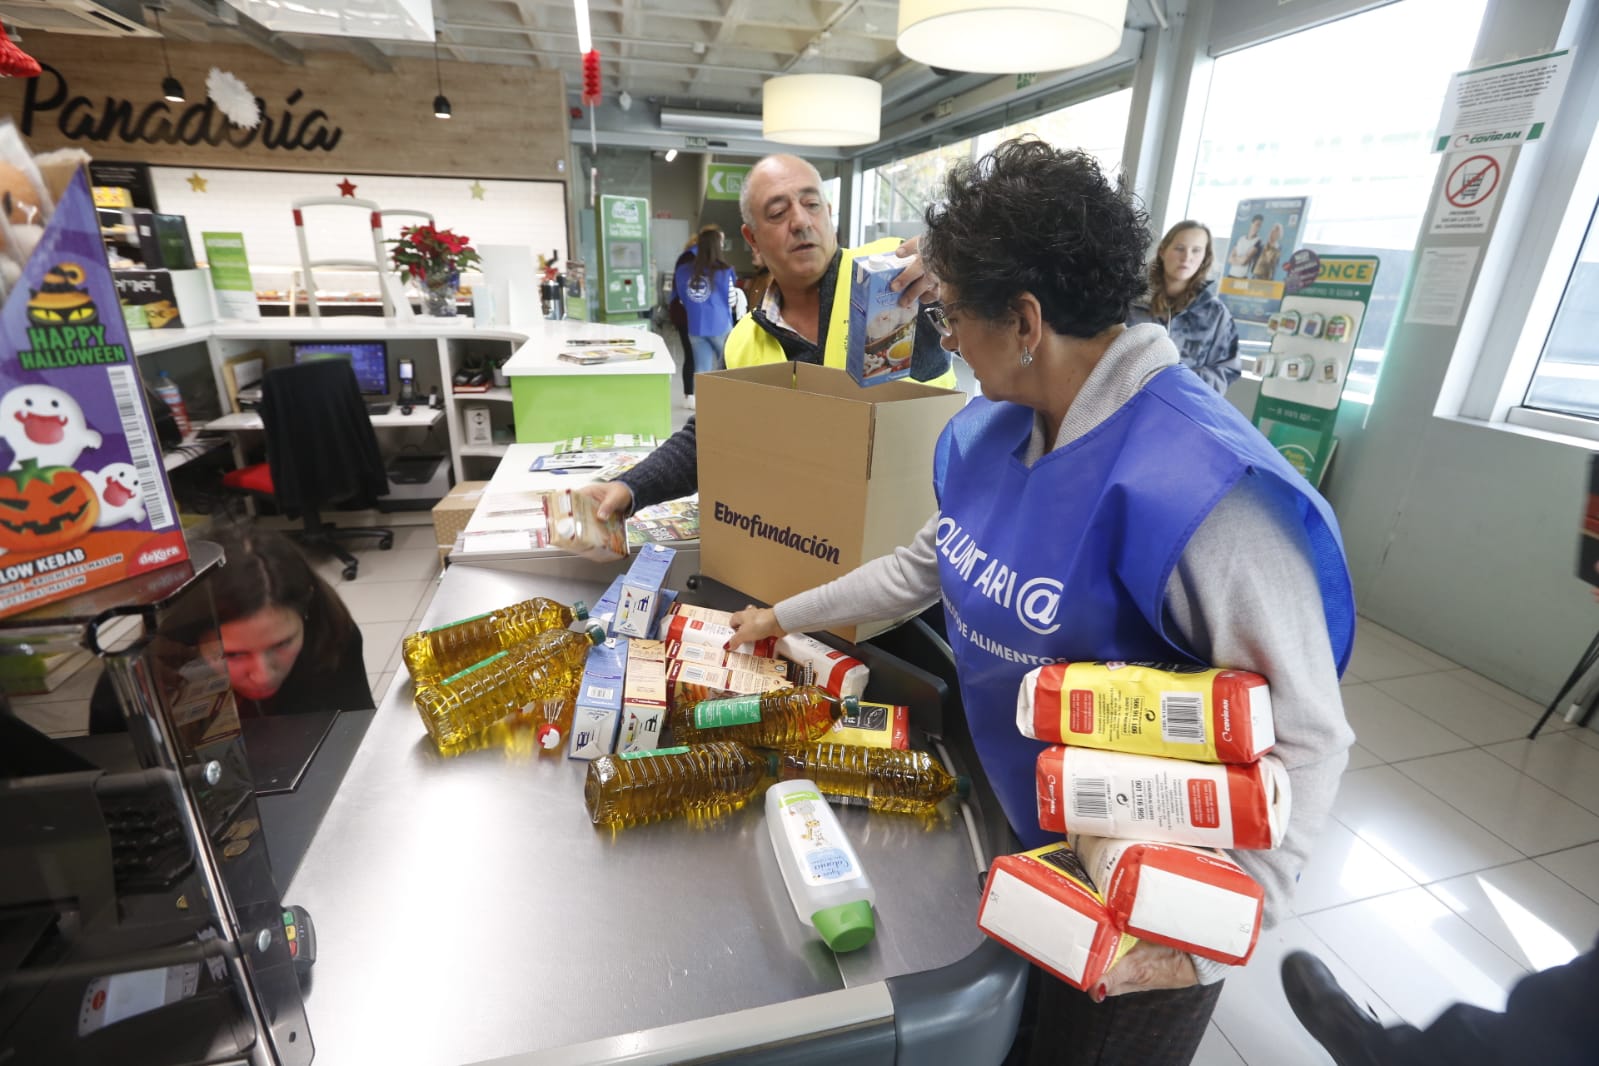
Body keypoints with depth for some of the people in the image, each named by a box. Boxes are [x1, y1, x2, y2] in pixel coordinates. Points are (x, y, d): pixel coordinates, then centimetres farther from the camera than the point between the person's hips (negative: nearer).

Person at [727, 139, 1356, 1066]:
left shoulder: (1200, 485, -34)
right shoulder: (989, 433, -8)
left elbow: (1306, 742, -26)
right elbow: (925, 567, 6)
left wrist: (1210, 939, -29)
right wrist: (786, 616, 12)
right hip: (1017, 832, 7)